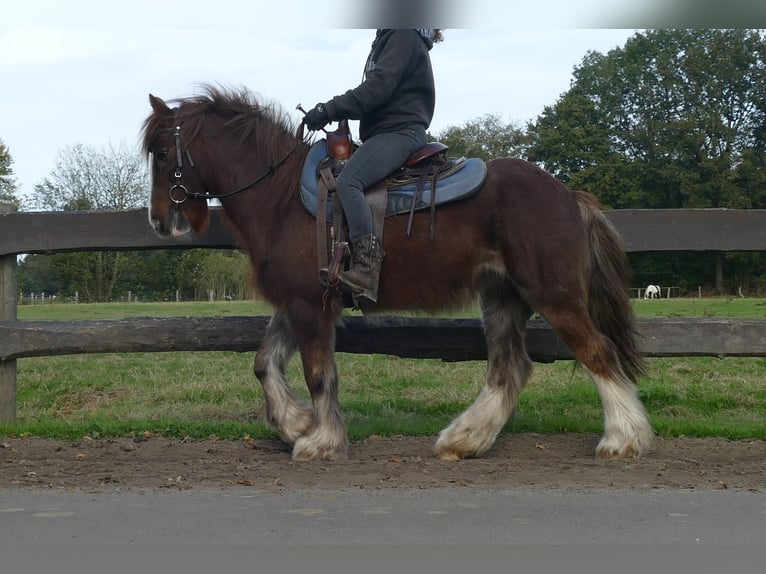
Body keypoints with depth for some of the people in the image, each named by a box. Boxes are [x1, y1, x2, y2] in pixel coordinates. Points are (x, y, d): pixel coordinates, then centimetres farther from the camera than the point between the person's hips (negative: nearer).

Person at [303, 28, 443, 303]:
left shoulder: (404, 36, -5)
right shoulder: (388, 38, 26)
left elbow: (378, 88, -16)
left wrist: (329, 110, -17)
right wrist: (331, 111, 12)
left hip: (400, 131, -11)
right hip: (386, 130, 11)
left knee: (348, 183, -30)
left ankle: (367, 267, -40)